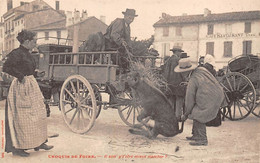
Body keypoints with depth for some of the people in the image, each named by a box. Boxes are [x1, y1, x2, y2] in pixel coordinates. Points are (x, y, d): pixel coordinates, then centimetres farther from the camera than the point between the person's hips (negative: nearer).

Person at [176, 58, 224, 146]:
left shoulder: (192, 81, -16)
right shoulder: (201, 69, 5)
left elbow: (190, 99, -9)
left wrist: (185, 114, 2)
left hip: (210, 100, -9)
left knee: (198, 115, 1)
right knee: (198, 112, 16)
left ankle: (202, 139, 4)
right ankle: (196, 135, 23)